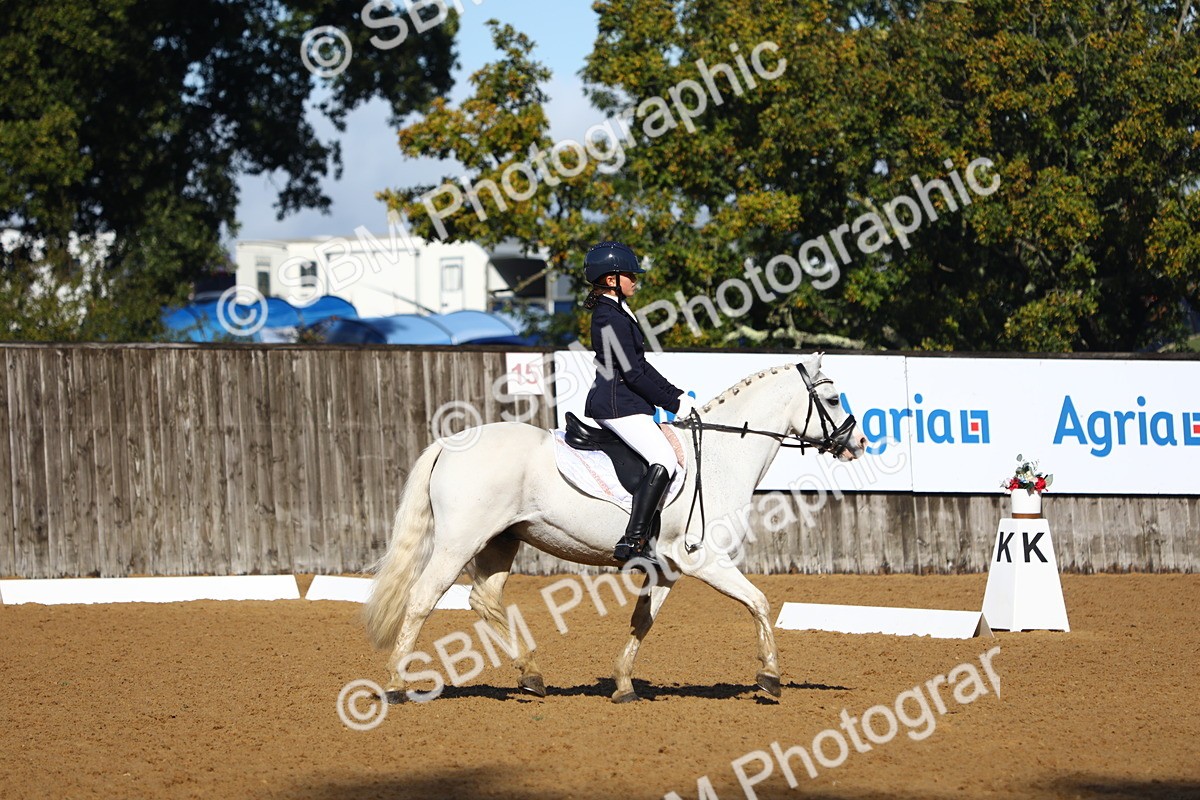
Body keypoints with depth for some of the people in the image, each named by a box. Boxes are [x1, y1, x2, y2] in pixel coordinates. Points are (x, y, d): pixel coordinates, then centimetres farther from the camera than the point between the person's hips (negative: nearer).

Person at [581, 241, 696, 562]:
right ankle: (631, 542, -29)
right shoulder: (610, 318, -16)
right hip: (618, 405, -11)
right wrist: (673, 404, -10)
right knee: (664, 460, -22)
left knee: (676, 447, 16)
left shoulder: (618, 313, 17)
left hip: (627, 402, 11)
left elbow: (641, 366, 21)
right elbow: (633, 373, -18)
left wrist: (676, 394, 14)